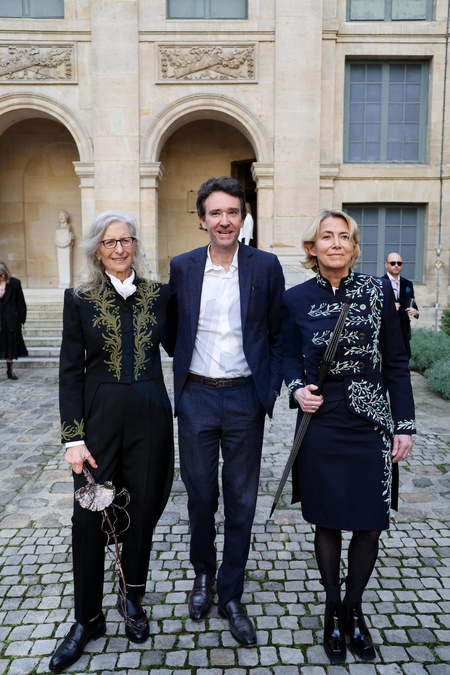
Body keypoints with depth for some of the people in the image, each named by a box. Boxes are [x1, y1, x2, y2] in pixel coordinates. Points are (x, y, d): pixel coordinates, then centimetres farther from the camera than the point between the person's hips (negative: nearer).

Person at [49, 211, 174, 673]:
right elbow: (70, 370, -2)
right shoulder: (80, 299, -1)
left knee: (143, 510, 12)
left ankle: (132, 598, 37)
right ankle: (87, 618, 27)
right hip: (98, 416, -1)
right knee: (88, 517, 5)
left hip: (150, 416, 1)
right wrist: (73, 437, -7)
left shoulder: (159, 294, 3)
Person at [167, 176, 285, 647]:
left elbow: (279, 334, 2)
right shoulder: (180, 267, 1)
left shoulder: (265, 266, -2)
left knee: (241, 500, 10)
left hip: (245, 399, 0)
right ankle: (202, 574, 40)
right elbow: (170, 331, 8)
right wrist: (176, 381, 2)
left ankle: (230, 595, 29)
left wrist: (271, 387, -5)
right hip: (196, 398, 1)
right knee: (200, 494, 14)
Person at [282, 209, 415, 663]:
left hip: (372, 426, 1)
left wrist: (404, 425, -1)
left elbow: (395, 363, 1)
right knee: (328, 522, 12)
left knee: (369, 523, 9)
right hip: (321, 426, 0)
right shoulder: (296, 299, -1)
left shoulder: (378, 291, -1)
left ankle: (354, 609, 34)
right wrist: (298, 390, -11)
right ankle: (332, 609, 35)